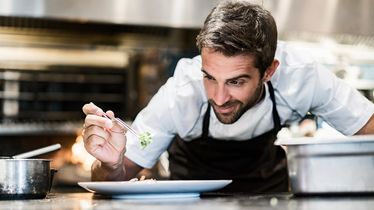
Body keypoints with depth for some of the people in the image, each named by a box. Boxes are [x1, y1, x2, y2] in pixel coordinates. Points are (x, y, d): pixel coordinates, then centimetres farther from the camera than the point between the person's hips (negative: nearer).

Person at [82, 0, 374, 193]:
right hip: (195, 173, 0)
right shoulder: (178, 96, -36)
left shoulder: (300, 75, -36)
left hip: (264, 174, 0)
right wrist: (112, 165, -50)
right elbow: (118, 179, -26)